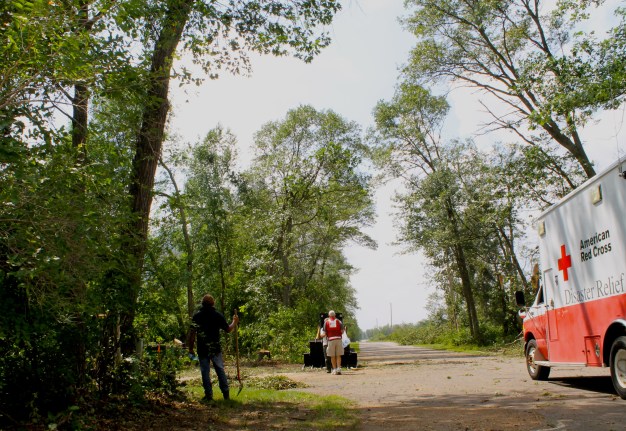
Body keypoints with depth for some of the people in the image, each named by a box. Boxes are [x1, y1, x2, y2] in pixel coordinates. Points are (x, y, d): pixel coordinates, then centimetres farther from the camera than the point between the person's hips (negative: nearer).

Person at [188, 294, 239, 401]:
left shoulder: (197, 316, -3)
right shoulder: (218, 315, -2)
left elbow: (192, 333, -7)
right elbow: (228, 329, 3)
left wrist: (191, 348, -1)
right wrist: (235, 322, 21)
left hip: (202, 349, -1)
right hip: (215, 348, 1)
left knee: (205, 371, 6)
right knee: (220, 370, 10)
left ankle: (209, 395, 8)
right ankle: (226, 394, 13)